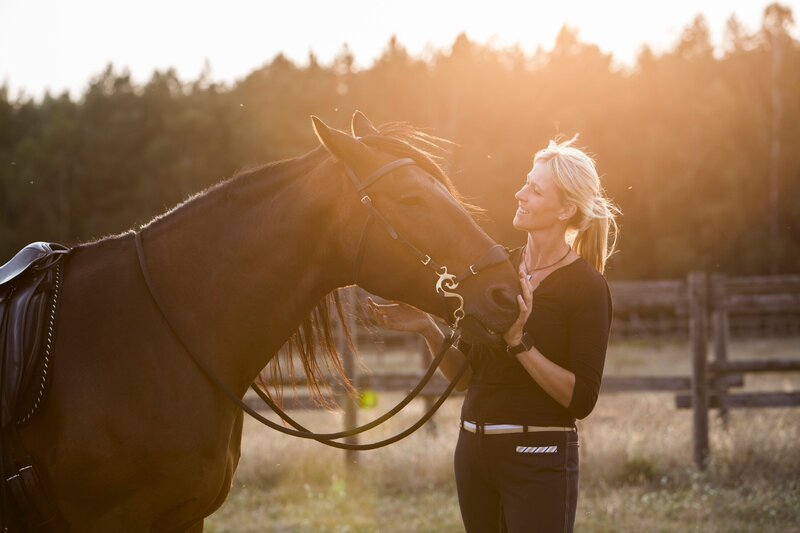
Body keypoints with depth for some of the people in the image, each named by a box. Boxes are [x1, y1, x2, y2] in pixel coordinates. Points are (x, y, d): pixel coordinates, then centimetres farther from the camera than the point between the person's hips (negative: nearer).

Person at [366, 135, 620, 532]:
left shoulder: (587, 287, -9)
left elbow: (582, 399, -15)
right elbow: (465, 375, 10)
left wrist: (520, 342, -23)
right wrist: (428, 330, -6)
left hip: (539, 458, -6)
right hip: (475, 451, 6)